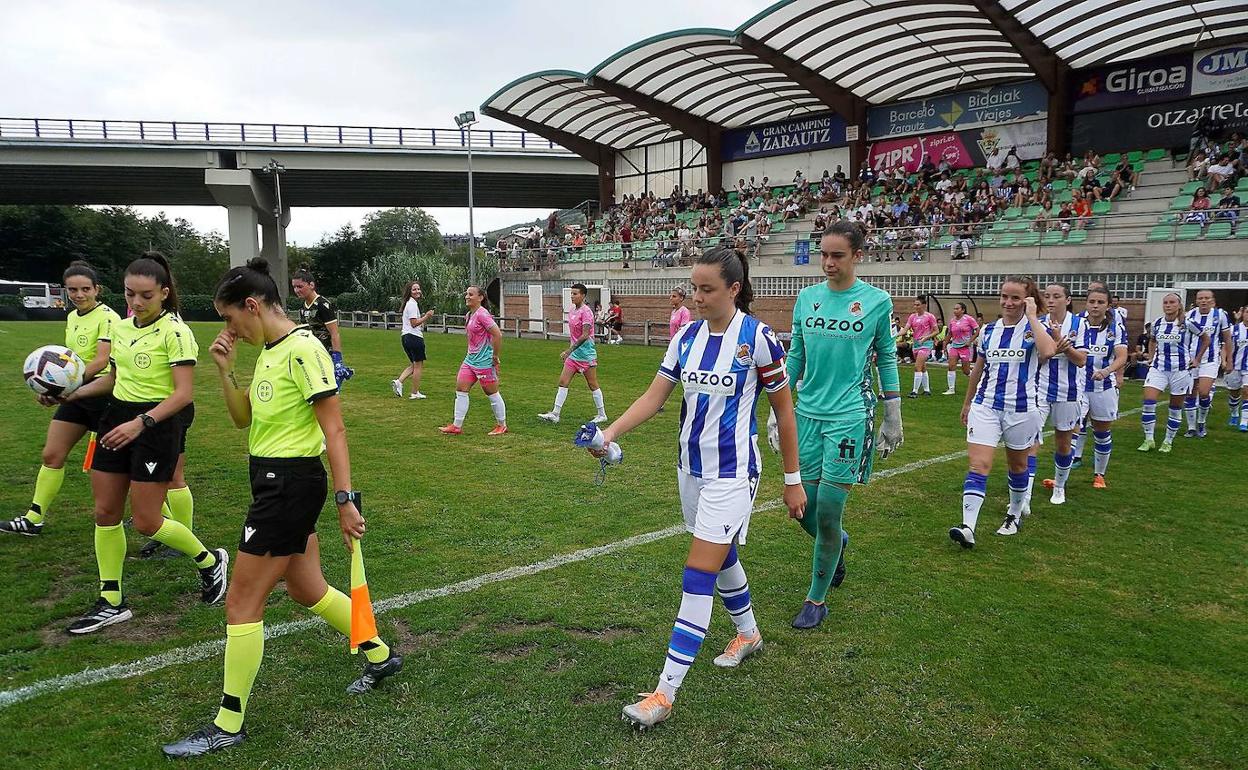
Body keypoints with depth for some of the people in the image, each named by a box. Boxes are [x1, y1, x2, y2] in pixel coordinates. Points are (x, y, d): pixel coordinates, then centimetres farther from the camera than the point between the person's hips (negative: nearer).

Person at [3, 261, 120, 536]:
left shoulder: (107, 317, -14)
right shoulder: (71, 318, 11)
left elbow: (101, 361, -25)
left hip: (102, 393, -8)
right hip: (75, 394, 8)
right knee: (51, 455, 7)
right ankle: (33, 519, 17)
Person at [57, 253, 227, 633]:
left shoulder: (175, 332, -15)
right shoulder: (120, 327, 7)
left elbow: (184, 393, -20)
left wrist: (140, 423, -29)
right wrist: (72, 393, 6)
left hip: (157, 426, -7)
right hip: (117, 418, 8)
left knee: (146, 522, -3)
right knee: (105, 512, 8)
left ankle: (210, 561, 21)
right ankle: (111, 602, 20)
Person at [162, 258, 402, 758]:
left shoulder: (303, 350, -18)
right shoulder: (268, 352, 11)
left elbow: (334, 429, -19)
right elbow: (243, 418, 17)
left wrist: (345, 498, -21)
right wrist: (226, 370, 3)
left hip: (292, 484, -9)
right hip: (274, 481, 9)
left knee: (242, 603, 0)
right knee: (308, 591, 19)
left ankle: (228, 725, 15)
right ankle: (380, 656, 37)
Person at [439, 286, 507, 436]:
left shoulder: (482, 314, -16)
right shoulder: (469, 315, 12)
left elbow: (497, 335, -22)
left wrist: (495, 356, -16)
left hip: (484, 361, -9)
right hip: (470, 359, 9)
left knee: (492, 393, 2)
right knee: (460, 390, 5)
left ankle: (502, 425, 16)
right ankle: (457, 426, 9)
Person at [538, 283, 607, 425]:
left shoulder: (586, 312, -15)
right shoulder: (571, 310, 11)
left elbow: (585, 335, -22)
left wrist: (570, 350, -25)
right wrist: (568, 351, 21)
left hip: (586, 354, -8)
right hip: (573, 354, 8)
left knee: (593, 385, 2)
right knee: (563, 382, 1)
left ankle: (602, 415, 15)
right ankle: (555, 414, 2)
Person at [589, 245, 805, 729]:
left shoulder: (757, 337, -14)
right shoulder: (687, 336, 2)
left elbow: (784, 410, -6)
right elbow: (654, 397, 1)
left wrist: (793, 480, -3)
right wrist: (611, 433, -14)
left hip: (731, 473, -6)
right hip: (690, 467, 6)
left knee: (698, 576, -8)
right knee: (722, 557, 22)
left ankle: (666, 692, -4)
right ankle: (748, 634, 47)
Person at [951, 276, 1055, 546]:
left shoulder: (1034, 328, -6)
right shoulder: (989, 330, 5)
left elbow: (1047, 352, -31)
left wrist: (1031, 316, -22)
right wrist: (967, 402, 23)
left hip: (1021, 410, -2)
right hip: (985, 406, 2)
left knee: (1018, 466, 16)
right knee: (978, 465, -10)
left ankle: (1014, 515, 37)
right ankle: (968, 527, -18)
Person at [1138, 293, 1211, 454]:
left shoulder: (1187, 323, -7)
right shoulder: (1156, 323, 3)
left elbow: (1206, 340, 6)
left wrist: (1197, 360, 5)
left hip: (1181, 369, -3)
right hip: (1158, 368, 3)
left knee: (1175, 408, 6)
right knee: (1148, 402, -12)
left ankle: (1168, 441, 19)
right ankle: (1149, 440, -2)